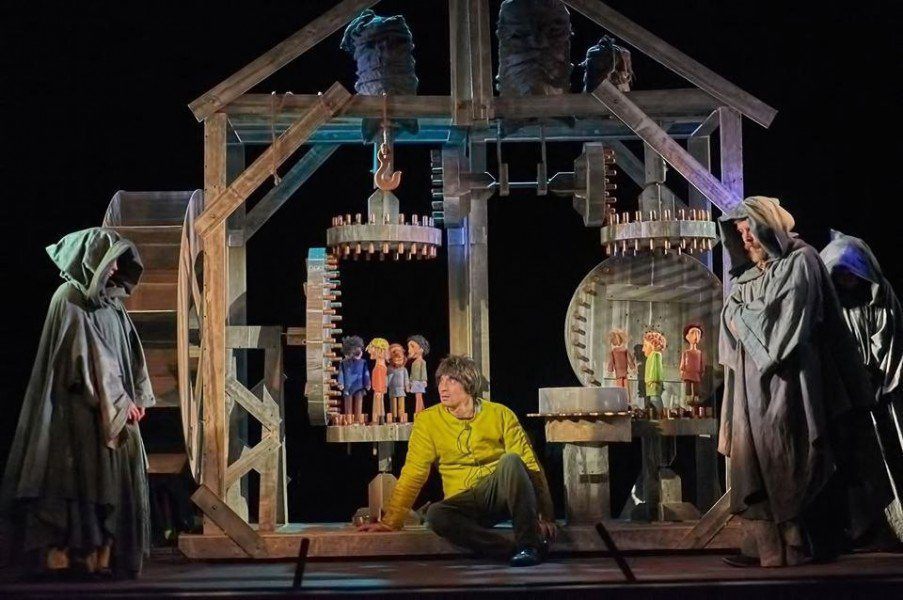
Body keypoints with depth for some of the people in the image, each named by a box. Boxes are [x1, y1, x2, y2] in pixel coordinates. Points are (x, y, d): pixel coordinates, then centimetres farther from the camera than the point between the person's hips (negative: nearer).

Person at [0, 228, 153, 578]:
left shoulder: (110, 302, 15)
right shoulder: (69, 299, -10)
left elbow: (128, 352, 14)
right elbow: (85, 355, -15)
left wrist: (138, 396, 3)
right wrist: (119, 401, -14)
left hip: (114, 409, 8)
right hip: (81, 409, -8)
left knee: (113, 479, 3)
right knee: (79, 479, -7)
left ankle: (102, 556, 5)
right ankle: (63, 556, -3)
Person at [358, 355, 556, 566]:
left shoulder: (501, 415, -1)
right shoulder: (428, 420, 1)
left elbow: (530, 465, -1)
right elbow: (413, 474, 1)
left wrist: (546, 516, -8)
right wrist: (390, 522, -5)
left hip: (503, 493, -1)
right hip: (466, 504, 1)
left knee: (511, 460, -31)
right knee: (435, 514, -32)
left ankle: (529, 543, -30)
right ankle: (515, 550, -30)